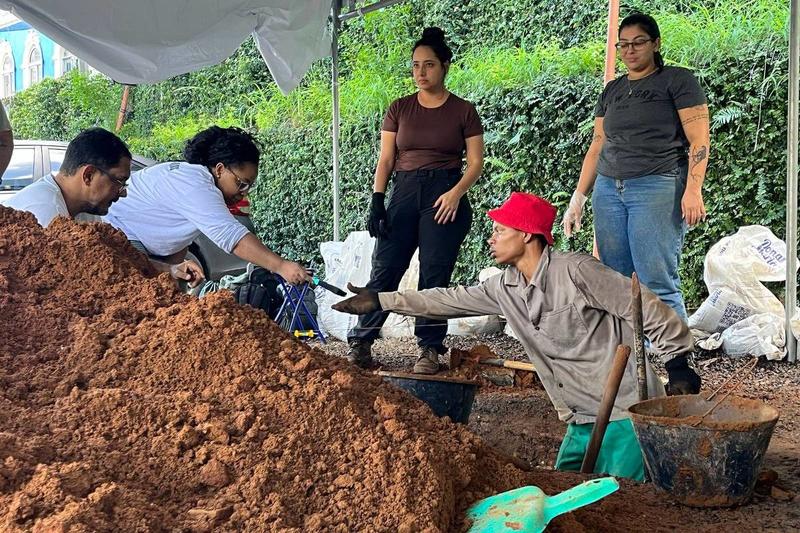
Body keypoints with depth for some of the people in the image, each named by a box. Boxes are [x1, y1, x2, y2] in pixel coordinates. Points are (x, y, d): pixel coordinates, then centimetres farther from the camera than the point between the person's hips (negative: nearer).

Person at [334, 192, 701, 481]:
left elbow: (647, 308, -14)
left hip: (624, 412, -7)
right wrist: (380, 301, 11)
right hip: (581, 421, 8)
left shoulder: (576, 271, -16)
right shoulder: (505, 289, 6)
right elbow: (448, 301, 12)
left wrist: (677, 365, -13)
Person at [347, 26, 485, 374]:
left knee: (434, 274, -4)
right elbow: (385, 159, 7)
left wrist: (456, 192, -14)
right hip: (404, 192, 2)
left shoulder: (463, 111, 4)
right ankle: (360, 342, 2)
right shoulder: (399, 109, 10)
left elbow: (476, 162, 3)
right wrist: (377, 200, -4)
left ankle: (430, 349, 3)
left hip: (444, 196, -2)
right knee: (385, 268, -3)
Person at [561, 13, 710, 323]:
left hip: (657, 188, -6)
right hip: (608, 190, 6)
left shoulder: (677, 81, 2)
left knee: (657, 284, -12)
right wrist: (578, 198, 14)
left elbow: (699, 141, -5)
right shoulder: (612, 91, 19)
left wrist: (693, 190, -16)